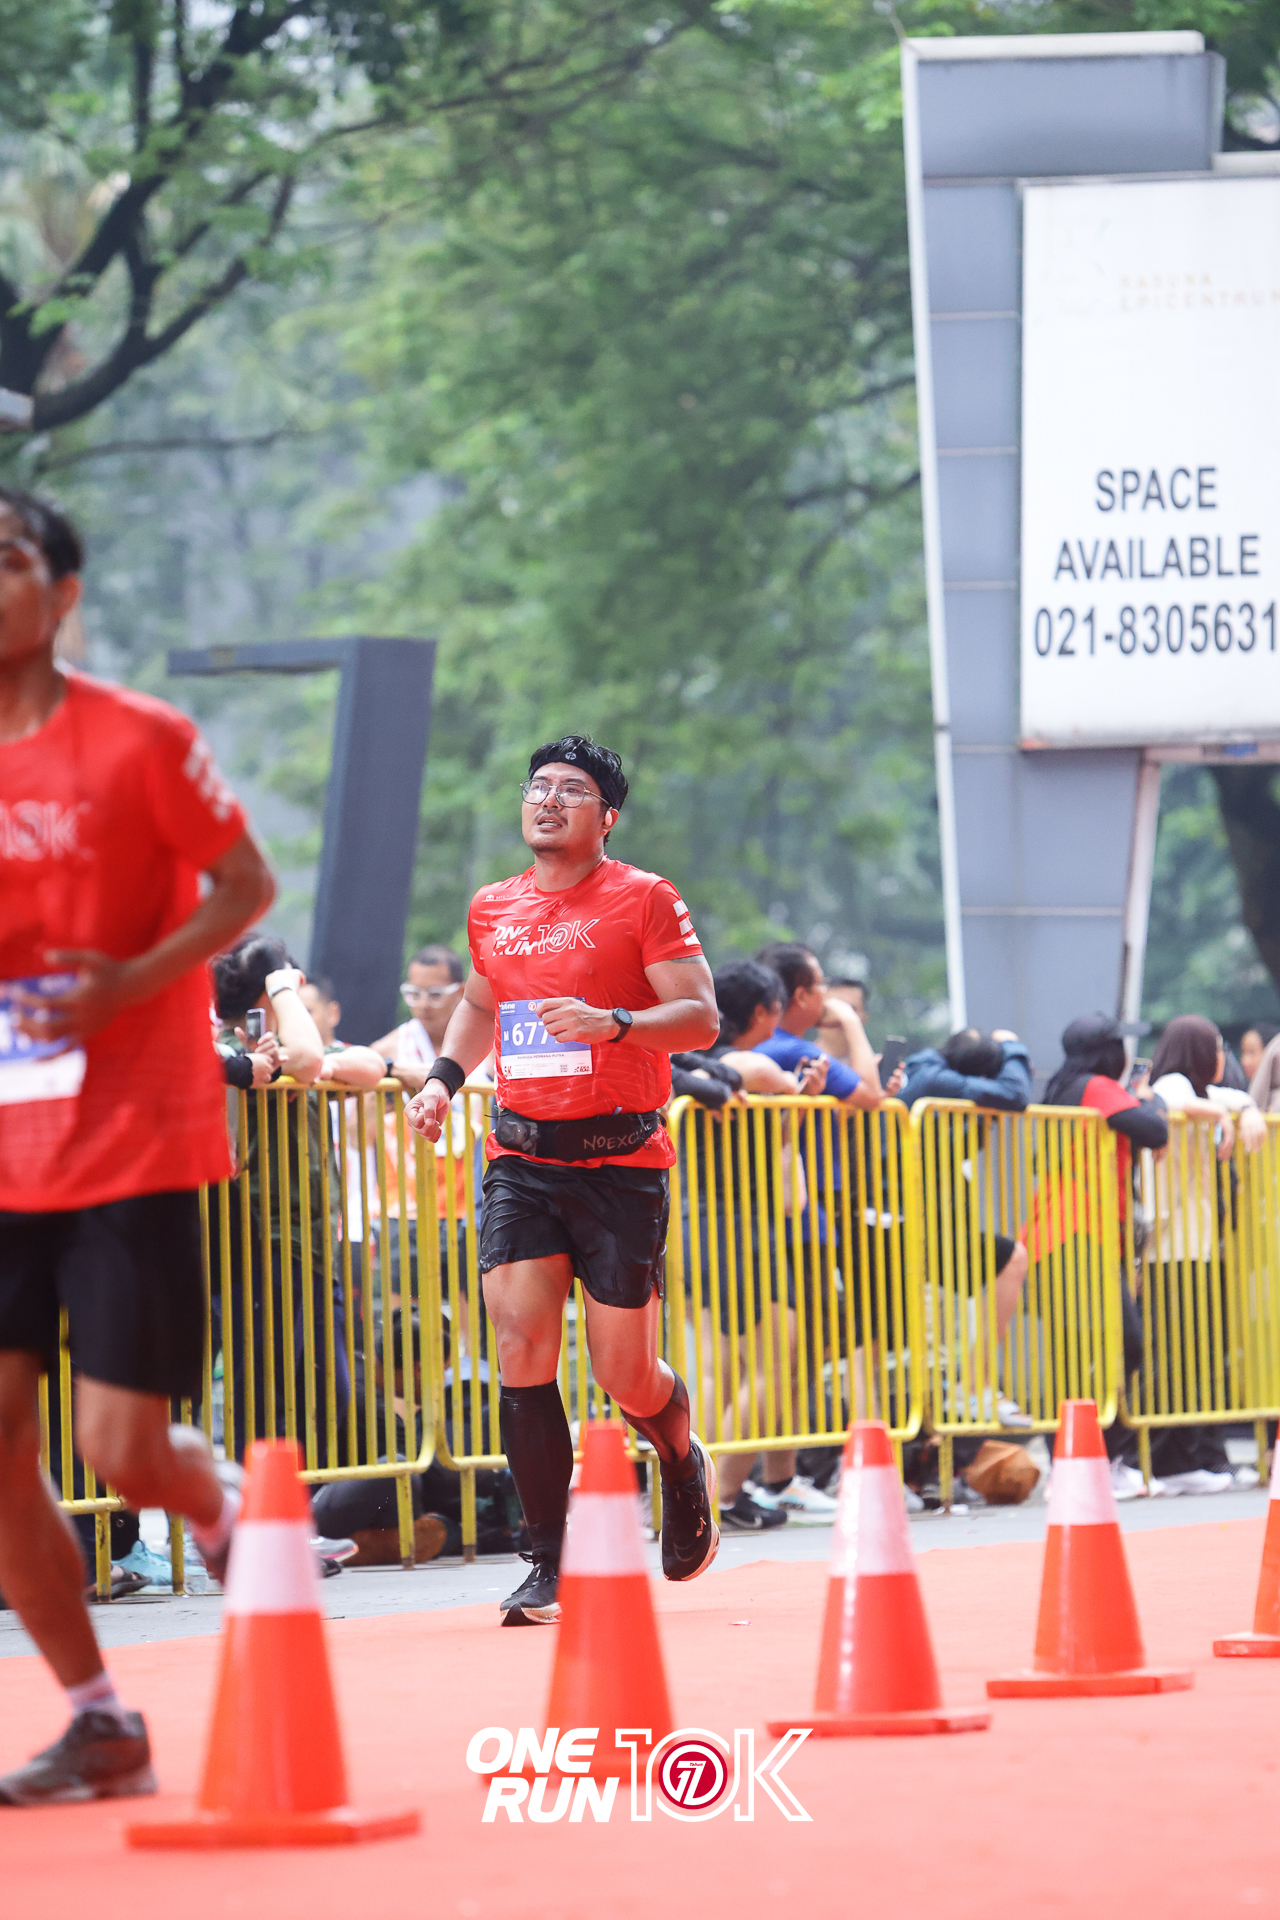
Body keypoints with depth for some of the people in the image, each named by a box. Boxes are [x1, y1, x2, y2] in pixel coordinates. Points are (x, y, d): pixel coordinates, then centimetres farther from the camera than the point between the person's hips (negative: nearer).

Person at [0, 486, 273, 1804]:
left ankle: (225, 1508, 30)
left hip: (133, 1141, -4)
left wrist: (127, 983, -16)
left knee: (122, 1450, -8)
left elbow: (247, 888, -1)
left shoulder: (140, 740, -7)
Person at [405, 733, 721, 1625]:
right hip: (523, 1158, 4)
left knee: (625, 1374, -1)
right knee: (520, 1343, -13)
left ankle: (685, 1462, 36)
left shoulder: (643, 899, -3)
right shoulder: (494, 909, 12)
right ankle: (551, 1567, -8)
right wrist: (444, 1075, 13)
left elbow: (701, 1018, -9)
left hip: (620, 1159, -4)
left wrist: (612, 1023, -25)